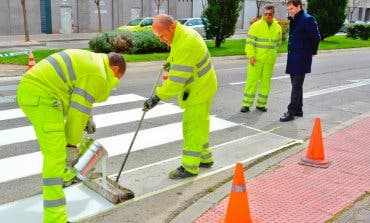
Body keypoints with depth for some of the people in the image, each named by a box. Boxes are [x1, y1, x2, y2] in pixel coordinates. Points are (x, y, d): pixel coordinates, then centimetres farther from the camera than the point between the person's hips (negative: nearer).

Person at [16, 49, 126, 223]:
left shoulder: (92, 60, 19)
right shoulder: (97, 74, -11)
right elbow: (78, 111, -12)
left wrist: (87, 118, 21)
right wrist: (72, 144, -2)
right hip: (40, 97, -11)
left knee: (55, 142, 29)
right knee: (55, 154, -13)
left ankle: (64, 176, 52)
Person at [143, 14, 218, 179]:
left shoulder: (185, 44, -29)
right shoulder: (183, 32, 2)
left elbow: (177, 79, -31)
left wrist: (157, 97, -28)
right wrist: (171, 61, 29)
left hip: (199, 90, -10)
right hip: (202, 86, 10)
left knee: (192, 128, -4)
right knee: (199, 125, 19)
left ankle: (189, 167, 7)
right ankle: (205, 158, 33)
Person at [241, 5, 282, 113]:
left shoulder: (278, 28, 7)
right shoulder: (256, 26, -5)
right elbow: (249, 41, -8)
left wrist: (272, 52, 11)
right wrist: (251, 55, -16)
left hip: (270, 60, 4)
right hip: (256, 59, -4)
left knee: (266, 82, 8)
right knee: (252, 80, -2)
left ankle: (261, 104, 18)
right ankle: (246, 104, 4)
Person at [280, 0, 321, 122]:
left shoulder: (308, 19, -13)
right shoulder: (293, 20, 13)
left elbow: (316, 37, -13)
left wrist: (312, 51, -2)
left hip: (301, 59, -9)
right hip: (293, 58, 9)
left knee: (296, 86, -5)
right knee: (296, 85, 15)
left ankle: (291, 112, -2)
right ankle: (298, 110, 25)